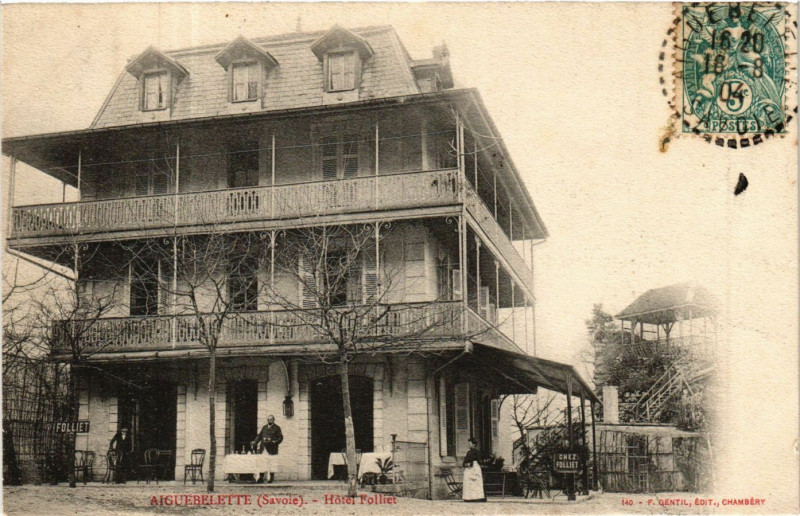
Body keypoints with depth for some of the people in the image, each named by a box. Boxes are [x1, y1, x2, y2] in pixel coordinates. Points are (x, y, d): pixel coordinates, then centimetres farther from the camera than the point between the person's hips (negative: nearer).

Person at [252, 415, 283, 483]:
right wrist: (255, 442, 3)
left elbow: (280, 438, -2)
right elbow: (259, 436, 17)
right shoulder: (264, 427, 17)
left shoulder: (277, 428, 3)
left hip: (271, 449, -4)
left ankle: (271, 478, 6)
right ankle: (261, 478, 5)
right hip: (263, 448, 4)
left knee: (271, 464, -4)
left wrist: (274, 442, -17)